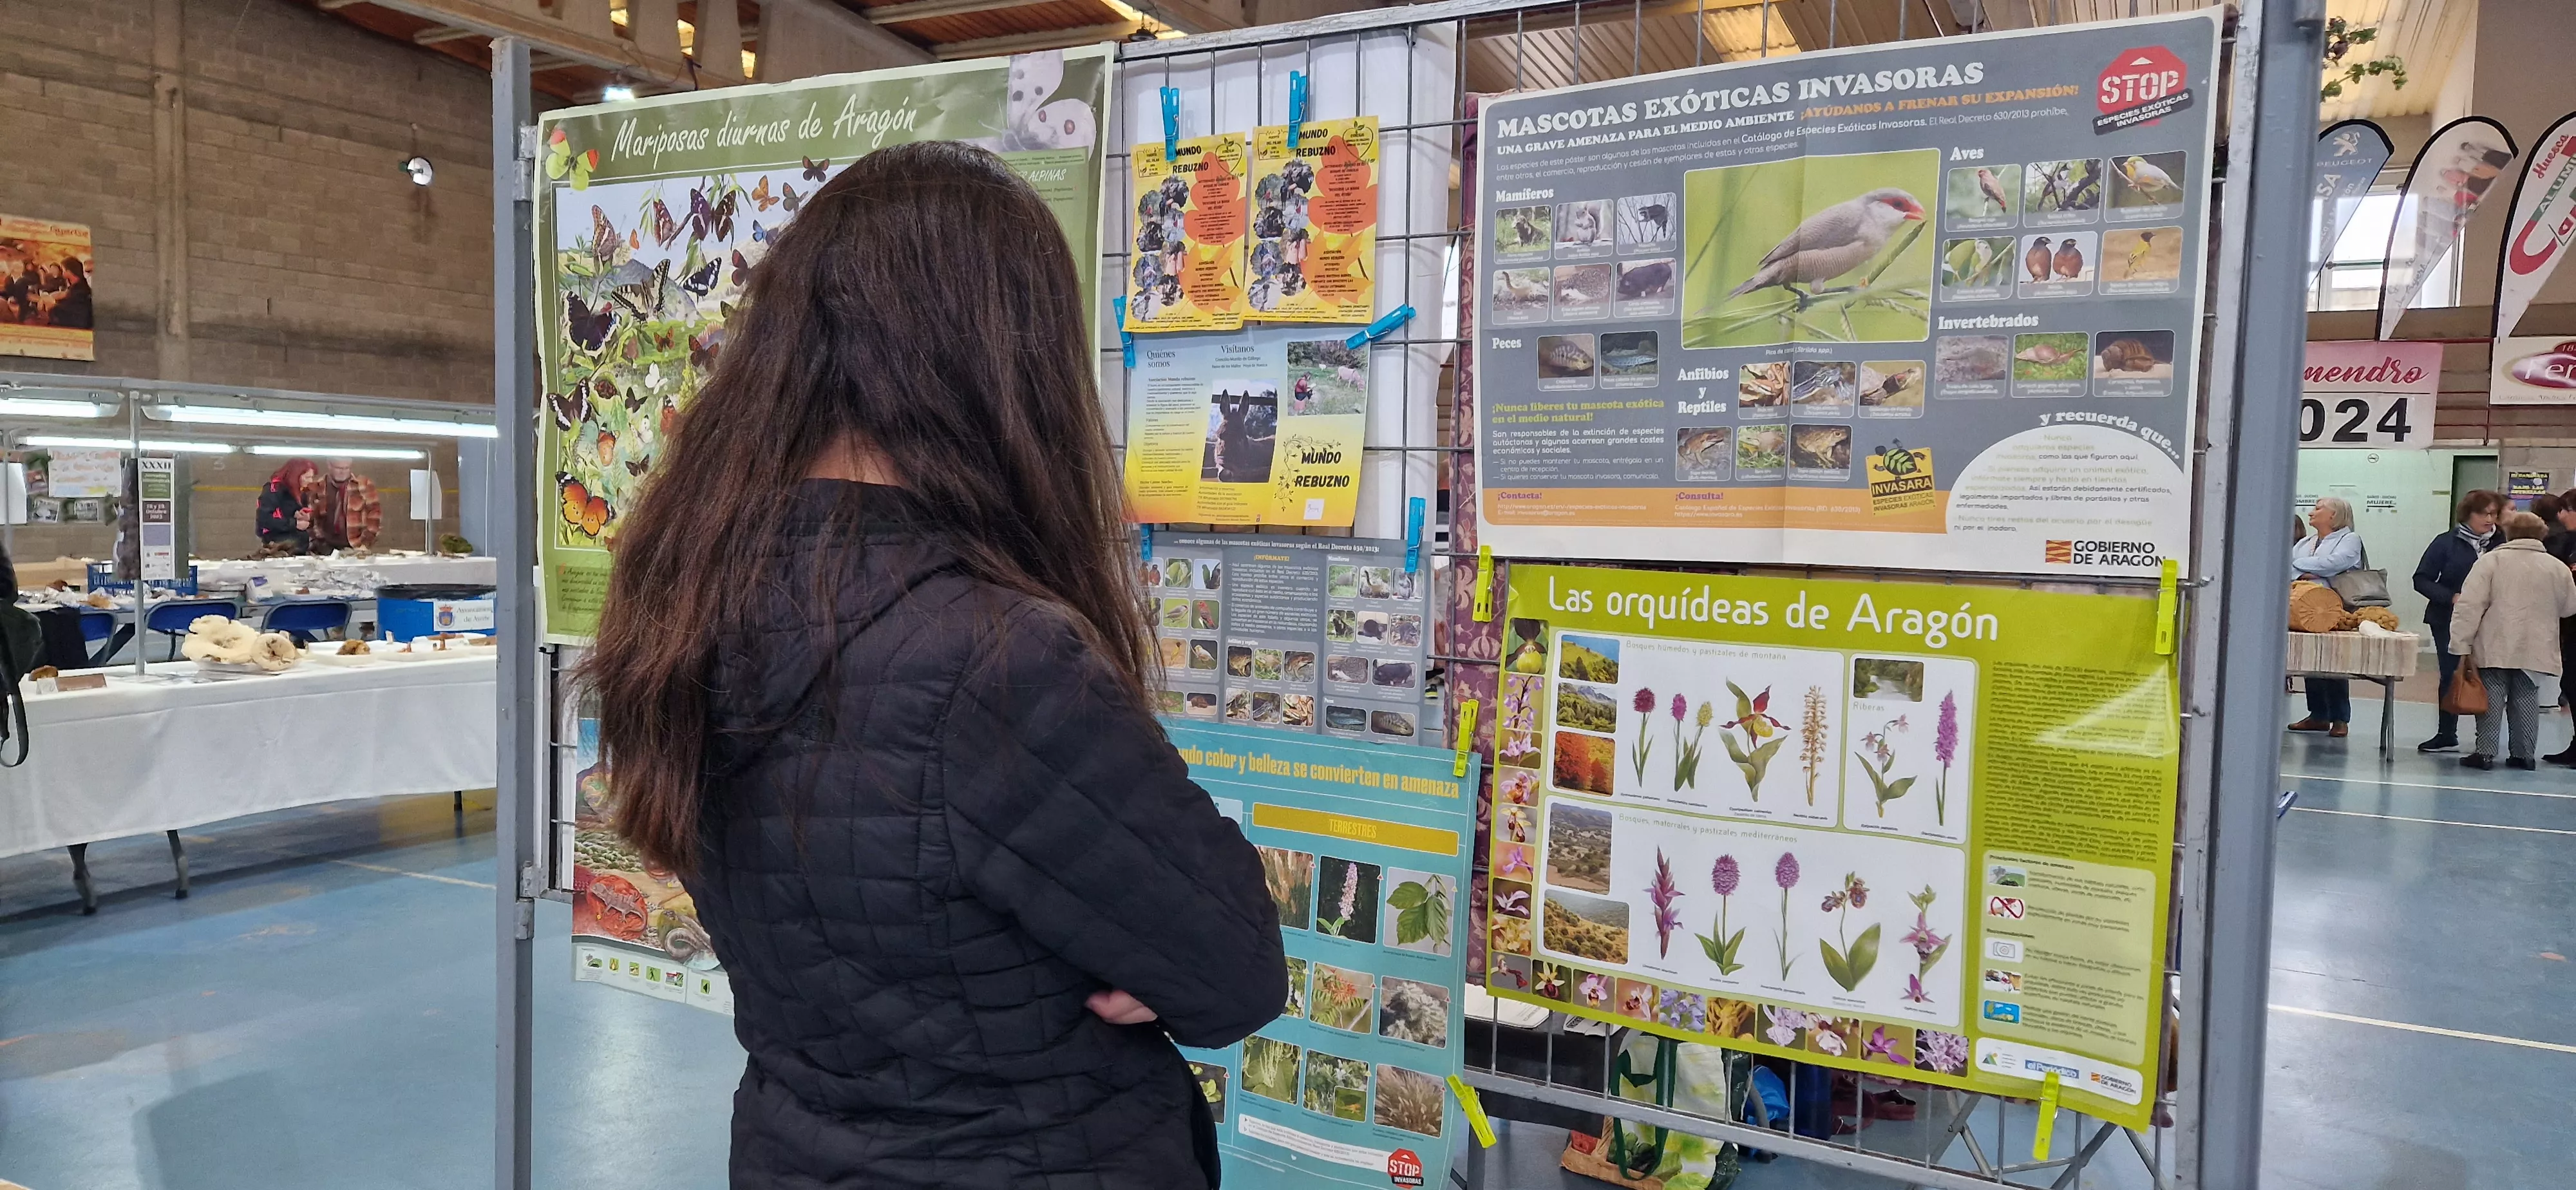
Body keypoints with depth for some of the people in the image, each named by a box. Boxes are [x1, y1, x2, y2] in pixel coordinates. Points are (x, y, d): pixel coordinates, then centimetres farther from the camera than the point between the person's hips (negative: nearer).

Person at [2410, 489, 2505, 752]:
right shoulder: (2447, 543, 1)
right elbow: (2422, 580, -1)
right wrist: (2452, 597, -14)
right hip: (2450, 622, 0)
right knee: (2451, 675, 7)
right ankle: (2446, 734, 17)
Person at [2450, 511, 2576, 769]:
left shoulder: (2491, 561, -6)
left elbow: (2469, 606, -12)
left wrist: (2462, 645, -11)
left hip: (2494, 650, -3)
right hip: (2535, 651, 3)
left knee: (2491, 701, 2)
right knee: (2526, 702, 10)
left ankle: (2485, 753, 1)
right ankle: (2524, 755, 14)